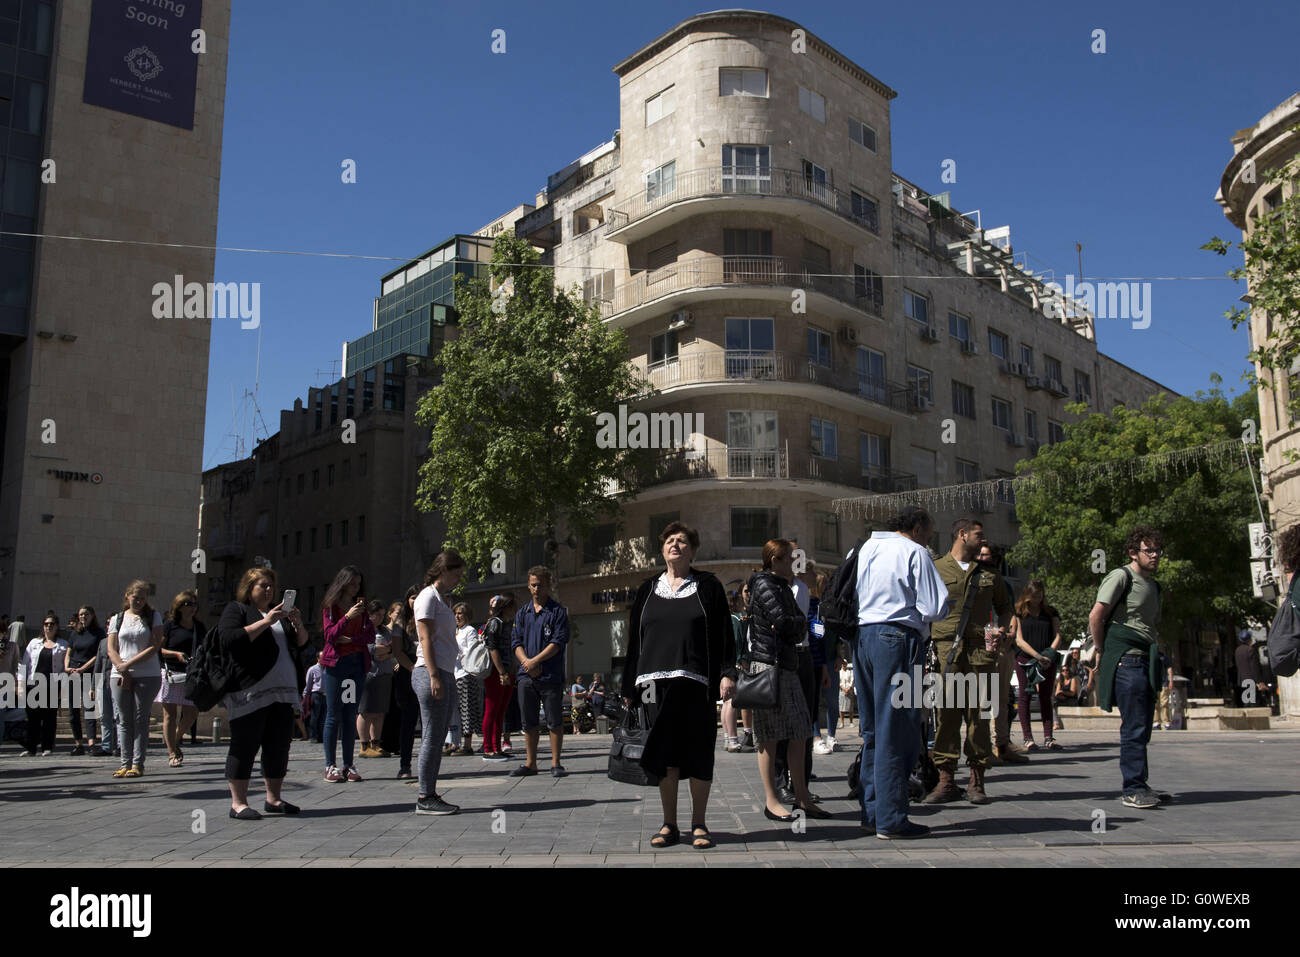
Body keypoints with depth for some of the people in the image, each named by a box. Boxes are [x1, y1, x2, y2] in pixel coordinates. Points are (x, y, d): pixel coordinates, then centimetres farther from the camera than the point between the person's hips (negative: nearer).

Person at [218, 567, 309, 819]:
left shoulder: (278, 613, 25)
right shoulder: (236, 609, 3)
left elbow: (301, 642, 22)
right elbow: (228, 640, -15)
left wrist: (298, 624, 1)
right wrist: (264, 622, -19)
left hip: (283, 690, 7)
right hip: (249, 691, -7)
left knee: (279, 745, 7)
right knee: (244, 746, -5)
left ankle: (273, 798, 16)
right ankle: (238, 803, 0)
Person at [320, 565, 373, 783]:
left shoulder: (361, 607, 16)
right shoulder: (330, 606, 4)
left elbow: (370, 636, 8)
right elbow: (330, 635, -9)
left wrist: (350, 639, -8)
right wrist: (348, 617, -21)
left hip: (357, 663, 4)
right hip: (336, 663, -4)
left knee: (350, 715, 4)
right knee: (334, 715, -3)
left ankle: (348, 766, 6)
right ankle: (330, 766, 0)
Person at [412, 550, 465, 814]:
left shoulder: (442, 599, 21)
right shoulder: (428, 597, -6)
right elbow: (426, 639, -14)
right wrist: (434, 676, -20)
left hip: (445, 674, 9)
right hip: (430, 673, -9)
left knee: (437, 738, 9)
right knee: (432, 737, -8)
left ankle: (430, 794, 13)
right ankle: (425, 798, -5)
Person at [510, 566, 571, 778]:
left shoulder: (558, 611, 0)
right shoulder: (523, 612, 15)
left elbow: (558, 642, -9)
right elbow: (516, 641, 9)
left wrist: (535, 661, -15)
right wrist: (525, 661, -10)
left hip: (551, 675, -4)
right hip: (526, 675, 4)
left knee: (555, 721, 0)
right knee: (529, 721, 9)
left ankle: (556, 763, 8)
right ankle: (530, 763, 17)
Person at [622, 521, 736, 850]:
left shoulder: (708, 586, 7)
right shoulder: (648, 590, 14)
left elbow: (724, 634, 2)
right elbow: (634, 640, 14)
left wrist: (727, 674, -9)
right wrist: (629, 687, 10)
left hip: (696, 682, -2)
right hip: (657, 682, 2)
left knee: (699, 752, 0)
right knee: (665, 753, 2)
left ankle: (698, 824, 11)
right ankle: (669, 825, 12)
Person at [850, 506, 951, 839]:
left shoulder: (862, 549, 18)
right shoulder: (914, 552, -4)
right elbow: (933, 608, -10)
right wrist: (946, 605, 10)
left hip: (862, 635, 7)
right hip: (897, 638, -7)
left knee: (873, 729, 13)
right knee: (897, 732, -4)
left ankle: (872, 812, 17)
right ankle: (890, 820, -2)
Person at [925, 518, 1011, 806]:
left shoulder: (989, 573, 17)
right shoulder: (935, 569, 9)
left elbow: (1004, 607, 26)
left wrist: (1001, 627, 5)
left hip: (980, 650, 2)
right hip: (945, 648, -2)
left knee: (978, 714, 1)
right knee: (946, 714, -4)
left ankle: (977, 781, 8)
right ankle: (946, 780, 1)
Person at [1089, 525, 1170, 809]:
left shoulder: (1154, 585, 20)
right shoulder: (1121, 577, -6)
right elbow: (1096, 617, -12)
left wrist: (1156, 654, 16)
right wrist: (1103, 653, -6)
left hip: (1147, 661, 8)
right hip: (1126, 660, -8)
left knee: (1141, 729, 11)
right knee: (1134, 728, -9)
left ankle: (1139, 785, 18)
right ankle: (1133, 790, -5)